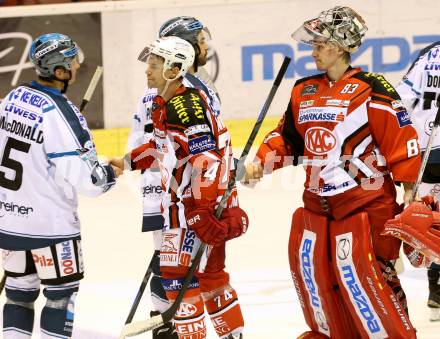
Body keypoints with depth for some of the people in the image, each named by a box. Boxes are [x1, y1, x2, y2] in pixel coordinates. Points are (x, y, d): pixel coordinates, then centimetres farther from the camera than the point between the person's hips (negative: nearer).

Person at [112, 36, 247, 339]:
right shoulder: (163, 105, 12)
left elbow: (206, 158, -26)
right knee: (210, 273, 18)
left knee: (178, 274, -8)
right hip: (180, 203, 10)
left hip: (201, 203, -10)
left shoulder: (186, 106, -20)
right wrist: (129, 162, 27)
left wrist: (204, 211, -28)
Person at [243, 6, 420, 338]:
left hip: (365, 203, -7)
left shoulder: (371, 90, -12)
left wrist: (407, 188, -13)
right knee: (308, 264, 11)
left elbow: (402, 137, -13)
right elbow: (288, 137, 19)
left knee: (359, 273, -12)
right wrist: (261, 163, 4)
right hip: (318, 202, 7)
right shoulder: (305, 91, 10)